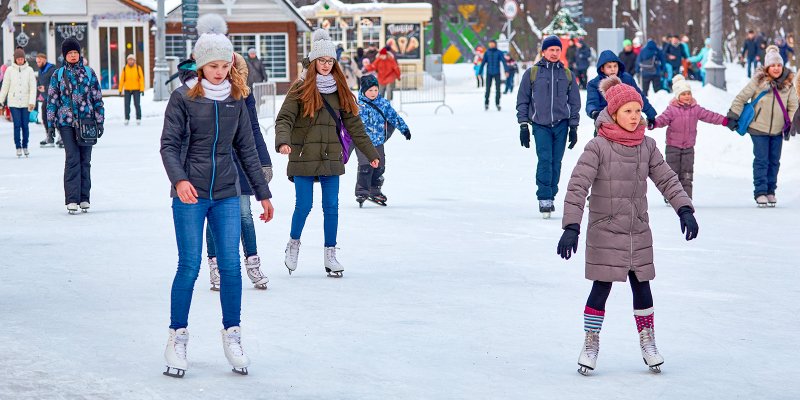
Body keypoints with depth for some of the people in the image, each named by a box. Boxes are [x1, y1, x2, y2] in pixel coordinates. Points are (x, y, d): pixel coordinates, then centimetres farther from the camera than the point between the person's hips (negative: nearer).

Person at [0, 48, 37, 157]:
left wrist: (32, 102, -9)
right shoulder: (10, 70, 2)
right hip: (14, 102, 0)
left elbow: (33, 87, 0)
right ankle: (18, 147, 3)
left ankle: (25, 146, 13)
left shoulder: (29, 70, 1)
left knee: (25, 125, 1)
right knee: (17, 125, -4)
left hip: (26, 103, 0)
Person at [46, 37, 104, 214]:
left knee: (85, 160, 4)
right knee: (72, 159, -10)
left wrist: (100, 122, 5)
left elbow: (97, 98, 10)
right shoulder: (58, 75, 6)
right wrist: (50, 124, 3)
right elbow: (52, 100, 8)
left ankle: (84, 198, 12)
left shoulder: (89, 73, 7)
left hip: (86, 123, 1)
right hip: (66, 122, -1)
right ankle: (72, 199, -10)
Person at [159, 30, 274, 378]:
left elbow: (247, 149, 14)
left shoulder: (235, 100, 8)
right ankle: (177, 338, 7)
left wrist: (263, 193, 16)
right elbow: (169, 144, -6)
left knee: (231, 266, -2)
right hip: (190, 195, -3)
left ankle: (232, 337, 11)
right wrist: (179, 179, -24)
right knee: (189, 267, -5)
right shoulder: (183, 97, -3)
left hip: (227, 195, 3)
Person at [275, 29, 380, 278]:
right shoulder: (301, 89, -4)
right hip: (303, 158, -4)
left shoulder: (340, 91, 10)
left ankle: (330, 255, 11)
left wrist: (371, 153, 18)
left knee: (331, 207, 2)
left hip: (331, 158, 4)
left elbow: (353, 125, 15)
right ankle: (293, 244, 25)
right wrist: (283, 141, -30)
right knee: (303, 206, -1)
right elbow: (284, 118, -10)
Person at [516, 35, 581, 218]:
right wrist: (523, 125, 1)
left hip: (561, 125, 2)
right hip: (540, 125, -2)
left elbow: (574, 102, 14)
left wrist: (573, 127, 9)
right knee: (545, 160, -14)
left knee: (556, 163, 4)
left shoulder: (567, 74, 11)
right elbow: (522, 100, 6)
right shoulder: (532, 73, 4)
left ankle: (551, 197, 12)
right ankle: (544, 198, -14)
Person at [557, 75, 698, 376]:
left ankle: (647, 342, 23)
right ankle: (591, 344, 13)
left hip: (638, 232, 4)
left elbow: (666, 179, 6)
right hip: (604, 232, -4)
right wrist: (571, 226, -23)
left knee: (642, 287, 9)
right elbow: (577, 187, -16)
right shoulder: (598, 147, -13)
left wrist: (684, 209, -8)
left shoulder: (647, 146, 3)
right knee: (601, 289, -1)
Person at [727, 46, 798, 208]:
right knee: (761, 161, -5)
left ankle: (770, 191, 16)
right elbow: (741, 98, -6)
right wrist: (733, 116, -6)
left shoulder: (787, 84, -1)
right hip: (759, 128, -4)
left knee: (774, 161, 7)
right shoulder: (758, 81, -11)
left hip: (778, 129, 4)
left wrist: (789, 123, 3)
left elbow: (793, 105, 9)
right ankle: (760, 192, -2)